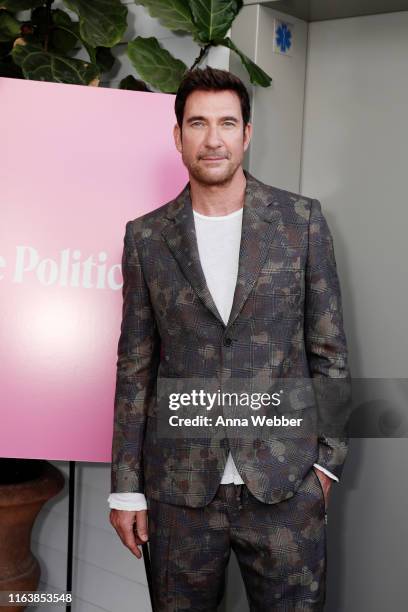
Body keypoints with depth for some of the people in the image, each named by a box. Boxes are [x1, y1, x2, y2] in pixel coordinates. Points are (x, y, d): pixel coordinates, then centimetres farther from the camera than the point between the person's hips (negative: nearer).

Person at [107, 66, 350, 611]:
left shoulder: (302, 219, 0)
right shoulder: (146, 237, 2)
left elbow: (329, 347, 3)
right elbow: (135, 367, 5)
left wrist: (327, 458, 0)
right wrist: (126, 486, 4)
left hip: (286, 484, 0)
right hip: (180, 488, 1)